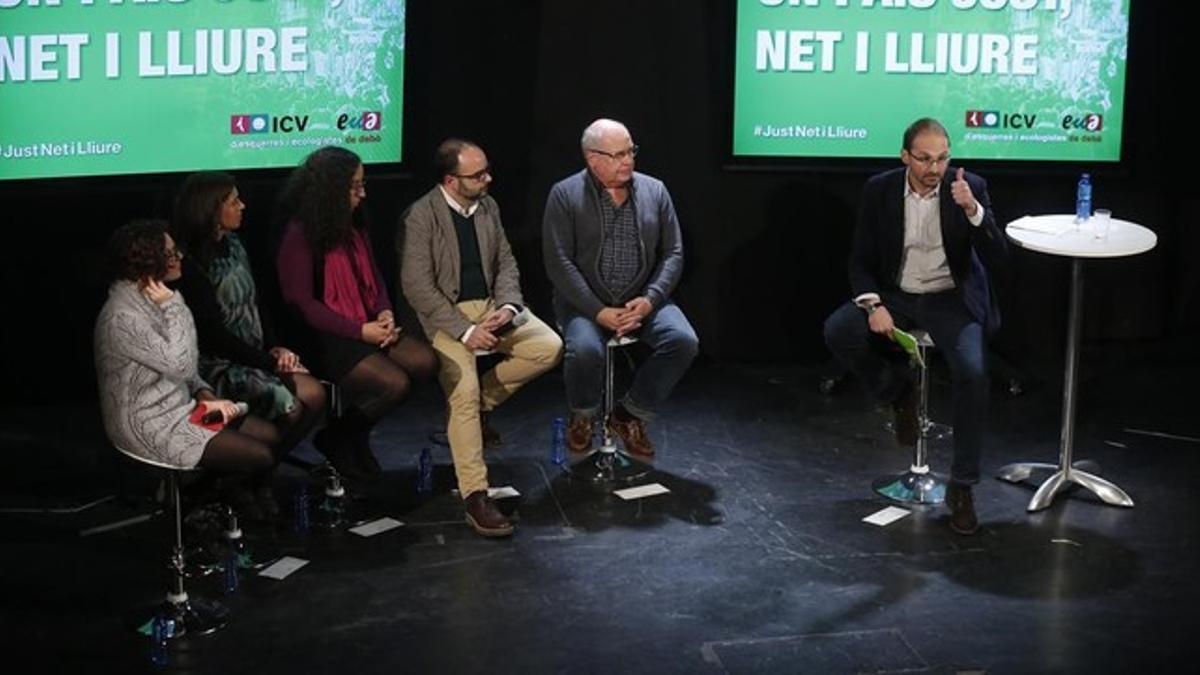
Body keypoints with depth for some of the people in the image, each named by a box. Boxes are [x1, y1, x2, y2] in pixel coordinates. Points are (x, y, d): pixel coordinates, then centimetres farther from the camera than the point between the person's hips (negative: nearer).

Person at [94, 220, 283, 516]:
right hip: (150, 426, -9)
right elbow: (181, 366, -26)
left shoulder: (150, 298, 6)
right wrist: (173, 307, -23)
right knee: (259, 457, -14)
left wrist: (205, 394, -1)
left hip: (178, 406, 9)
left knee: (270, 436, 2)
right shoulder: (122, 317, -25)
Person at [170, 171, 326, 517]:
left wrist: (275, 347, 0)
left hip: (253, 355, 8)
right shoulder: (191, 263, -16)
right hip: (216, 364, -8)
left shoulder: (233, 247, 10)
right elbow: (215, 335, -17)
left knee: (314, 394, -12)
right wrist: (269, 363, -13)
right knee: (288, 407, -24)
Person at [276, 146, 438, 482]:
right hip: (325, 338, -8)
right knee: (395, 382, -25)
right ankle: (339, 439, 1)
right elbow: (301, 303, -15)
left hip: (366, 327, 8)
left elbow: (373, 277, 20)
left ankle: (354, 430, 2)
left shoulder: (353, 226, 12)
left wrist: (385, 313, -2)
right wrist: (361, 331, -17)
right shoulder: (299, 235, -12)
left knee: (425, 361, -14)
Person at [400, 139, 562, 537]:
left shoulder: (487, 206, 7)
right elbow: (417, 287, -16)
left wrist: (508, 306, -9)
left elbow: (506, 263, 12)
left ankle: (481, 404, 7)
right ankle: (475, 498, -24)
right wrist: (465, 330, -22)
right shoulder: (420, 217, -13)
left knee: (549, 347, -13)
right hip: (445, 315, -6)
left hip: (490, 306, 7)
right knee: (464, 391, -26)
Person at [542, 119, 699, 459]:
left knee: (684, 341, -23)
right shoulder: (565, 195, -3)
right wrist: (599, 312, -18)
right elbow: (559, 262, -9)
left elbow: (673, 253, 5)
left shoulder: (654, 191, 6)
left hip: (642, 301, 3)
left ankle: (630, 415, 0)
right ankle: (582, 417, 2)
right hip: (584, 303, -3)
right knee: (584, 350, -33)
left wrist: (649, 300, -12)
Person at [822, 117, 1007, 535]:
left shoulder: (970, 187, -8)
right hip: (895, 296, 2)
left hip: (951, 299, -2)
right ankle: (899, 391, 4)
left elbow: (996, 260, -14)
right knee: (837, 331, -26)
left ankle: (961, 486, -16)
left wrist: (972, 211, -30)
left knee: (972, 372, -29)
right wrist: (874, 305, -19)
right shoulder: (879, 190, -4)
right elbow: (861, 261, 0)